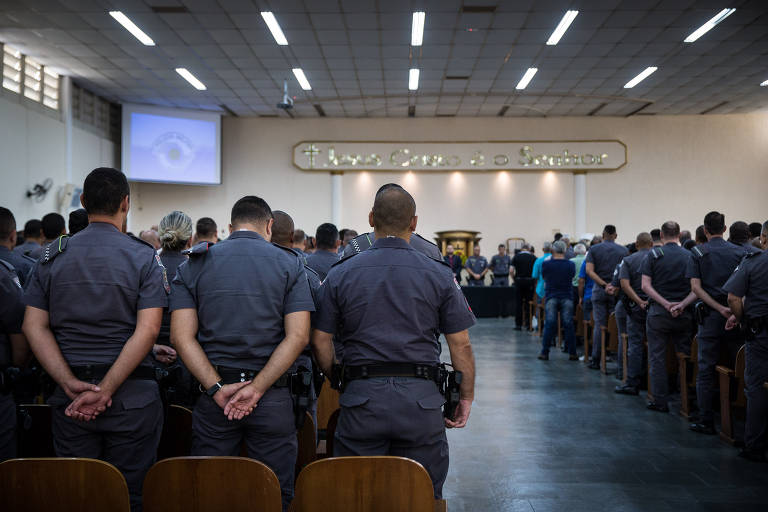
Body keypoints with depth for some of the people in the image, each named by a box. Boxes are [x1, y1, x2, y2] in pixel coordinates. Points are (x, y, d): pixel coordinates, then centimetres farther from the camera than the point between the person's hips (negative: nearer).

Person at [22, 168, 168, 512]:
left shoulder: (52, 257, 6)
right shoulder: (144, 257, -4)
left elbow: (34, 326, -1)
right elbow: (148, 329, -14)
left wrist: (71, 384, -9)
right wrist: (104, 391, -15)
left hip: (70, 401, 3)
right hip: (132, 399, -3)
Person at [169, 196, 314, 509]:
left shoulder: (193, 266, 7)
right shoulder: (290, 264, 3)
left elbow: (181, 337, -4)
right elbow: (297, 336, -8)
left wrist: (217, 389, -10)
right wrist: (257, 388, -11)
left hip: (213, 395, 1)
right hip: (273, 397, -1)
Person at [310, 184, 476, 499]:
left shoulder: (341, 275, 3)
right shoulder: (439, 275, 1)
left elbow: (320, 342, 4)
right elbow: (461, 346, 1)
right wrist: (466, 398, 12)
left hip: (361, 400, 1)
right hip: (421, 400, 0)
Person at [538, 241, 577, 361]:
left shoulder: (546, 264, -4)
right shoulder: (571, 264, -3)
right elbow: (573, 276, 12)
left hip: (551, 297, 0)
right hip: (567, 297, 0)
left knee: (549, 325, 2)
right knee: (568, 325, 4)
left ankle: (544, 353, 2)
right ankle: (572, 353, 6)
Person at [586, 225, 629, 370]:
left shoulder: (594, 249, 3)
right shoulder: (624, 250, 4)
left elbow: (589, 271, -9)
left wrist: (604, 285, -12)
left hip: (599, 290, 0)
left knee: (599, 325, 3)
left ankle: (596, 360, 3)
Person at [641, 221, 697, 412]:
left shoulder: (654, 254, -3)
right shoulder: (690, 256, 4)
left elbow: (646, 285, -10)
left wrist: (666, 304, -13)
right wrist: (682, 304, -12)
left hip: (659, 313, -2)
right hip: (684, 316, 2)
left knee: (657, 357, 4)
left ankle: (661, 401, 5)